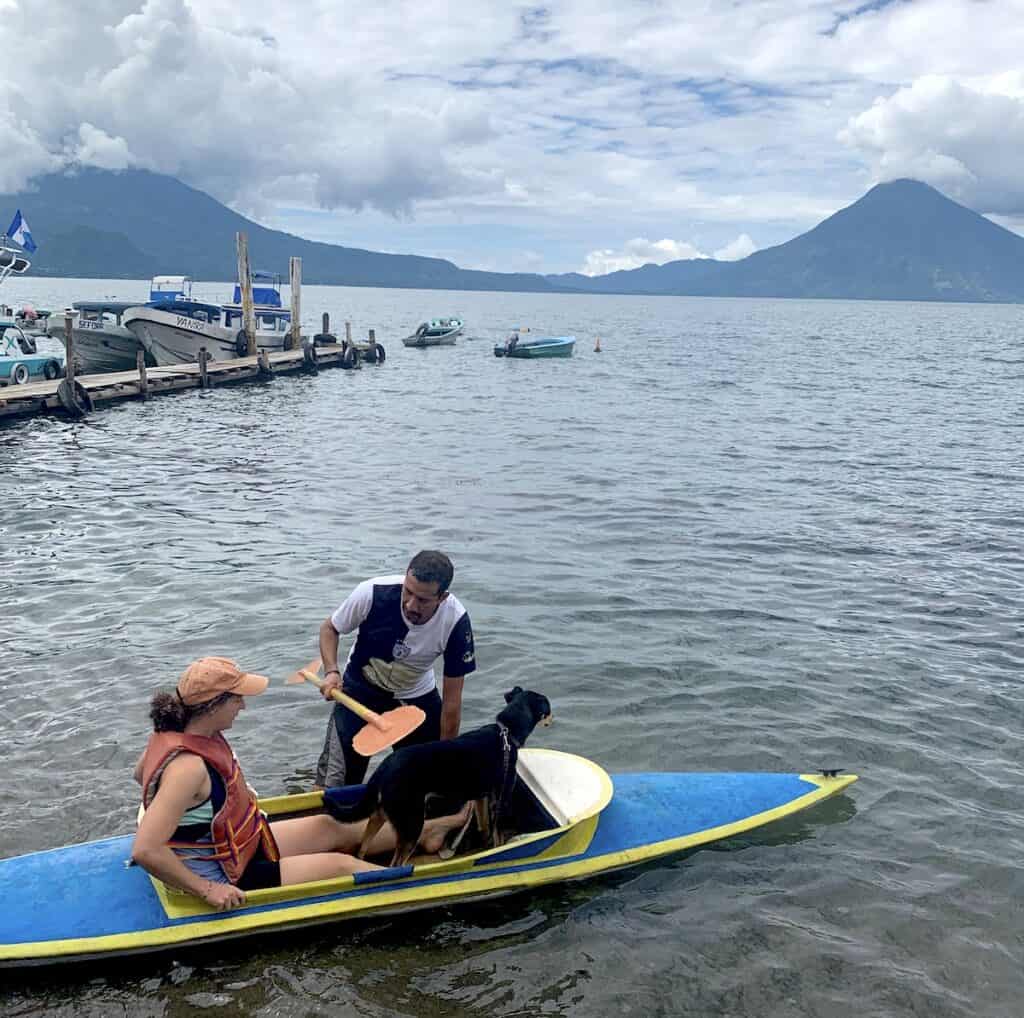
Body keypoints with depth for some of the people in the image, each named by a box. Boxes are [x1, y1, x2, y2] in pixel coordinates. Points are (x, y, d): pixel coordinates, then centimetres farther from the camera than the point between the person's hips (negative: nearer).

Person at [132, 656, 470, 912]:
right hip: (227, 881, -10)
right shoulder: (188, 766, -36)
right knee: (341, 865, -4)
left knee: (329, 827, 15)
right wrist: (207, 890, -30)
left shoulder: (174, 731, -6)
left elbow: (140, 773, 15)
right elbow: (144, 851, -39)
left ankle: (428, 831, 28)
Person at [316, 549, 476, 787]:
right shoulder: (372, 593, -30)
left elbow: (451, 701, -19)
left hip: (417, 695, 1)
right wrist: (331, 672, -25)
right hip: (361, 687, -1)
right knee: (335, 781, -10)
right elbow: (329, 628, -9)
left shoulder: (456, 622, -28)